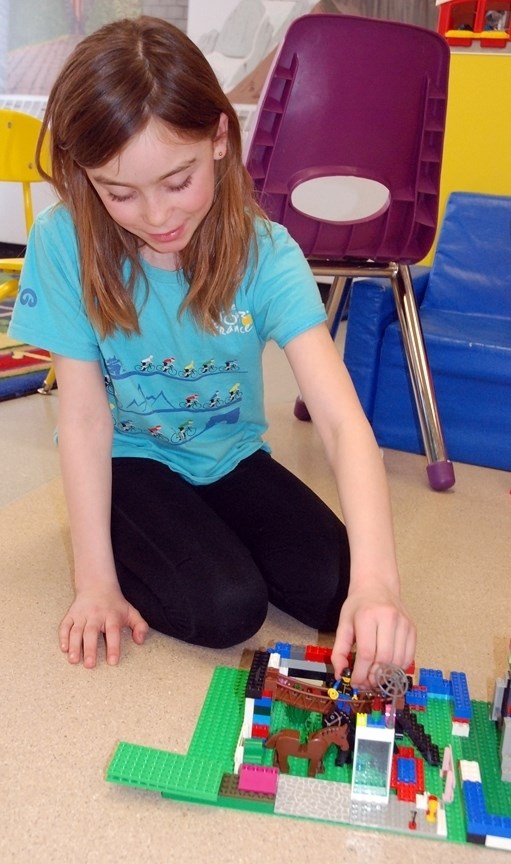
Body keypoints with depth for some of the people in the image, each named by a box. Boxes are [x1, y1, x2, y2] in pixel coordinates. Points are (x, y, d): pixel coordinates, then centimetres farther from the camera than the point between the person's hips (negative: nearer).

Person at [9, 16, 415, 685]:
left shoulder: (265, 253, -21)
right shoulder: (65, 243, -20)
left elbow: (342, 420, -29)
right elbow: (84, 415, -17)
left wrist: (375, 578, -42)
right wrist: (96, 581, -17)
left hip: (232, 457, 2)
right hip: (128, 461, -1)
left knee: (342, 594, -12)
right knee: (226, 607, -22)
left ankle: (208, 535, 12)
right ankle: (131, 546, 8)